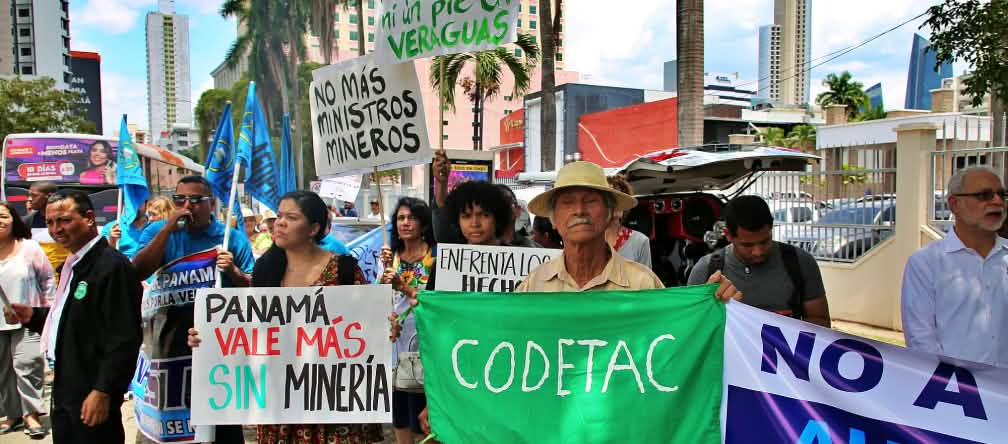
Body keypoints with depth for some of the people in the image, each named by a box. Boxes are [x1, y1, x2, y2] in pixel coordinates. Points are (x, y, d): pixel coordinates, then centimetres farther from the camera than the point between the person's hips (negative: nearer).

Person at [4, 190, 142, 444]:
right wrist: (32, 316, 8)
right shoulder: (72, 265, 12)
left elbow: (124, 337, -24)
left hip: (92, 394, -9)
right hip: (65, 389, 10)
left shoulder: (113, 266, -20)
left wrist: (103, 392, -23)